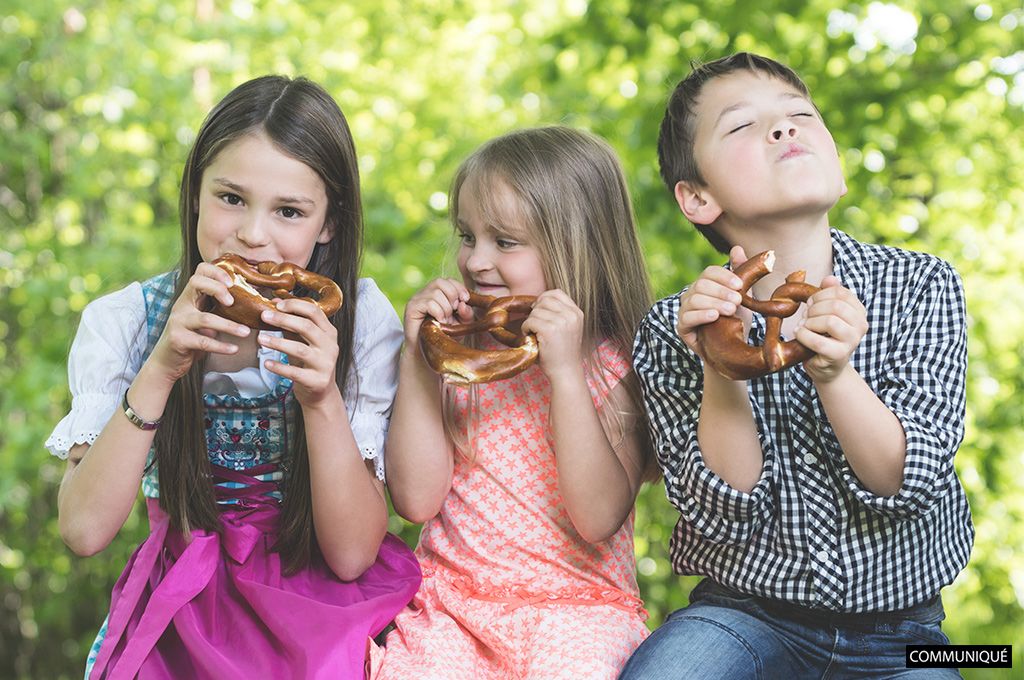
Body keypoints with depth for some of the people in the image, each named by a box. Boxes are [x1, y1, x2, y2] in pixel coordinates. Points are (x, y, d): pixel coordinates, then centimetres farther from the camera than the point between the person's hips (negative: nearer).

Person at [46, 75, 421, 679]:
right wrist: (160, 370, -24)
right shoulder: (122, 323, -6)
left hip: (319, 609, -1)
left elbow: (351, 554, -12)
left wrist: (322, 397, -26)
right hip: (180, 602, 1)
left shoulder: (363, 321, -8)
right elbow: (85, 530, -15)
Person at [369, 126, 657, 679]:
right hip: (452, 597, 2)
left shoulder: (618, 368, -2)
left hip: (576, 604, -1)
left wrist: (565, 370, -20)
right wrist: (416, 358, -8)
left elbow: (598, 519, -15)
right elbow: (416, 499, -3)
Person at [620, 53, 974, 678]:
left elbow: (911, 485, -14)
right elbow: (725, 516, -13)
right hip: (747, 610, -1)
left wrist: (834, 374, -30)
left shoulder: (924, 287, -8)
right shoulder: (672, 331, -9)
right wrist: (721, 371, -27)